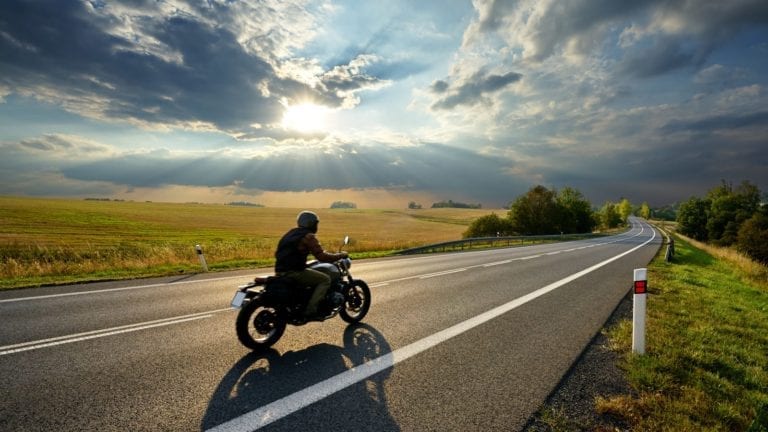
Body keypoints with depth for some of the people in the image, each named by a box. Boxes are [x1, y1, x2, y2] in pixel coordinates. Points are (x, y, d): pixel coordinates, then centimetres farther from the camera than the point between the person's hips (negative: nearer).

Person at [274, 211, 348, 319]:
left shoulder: (292, 233, 17)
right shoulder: (308, 236, -10)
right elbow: (322, 256, -16)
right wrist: (340, 255, -3)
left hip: (280, 270, 9)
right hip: (294, 272, -9)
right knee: (325, 279, -4)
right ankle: (310, 311, -12)